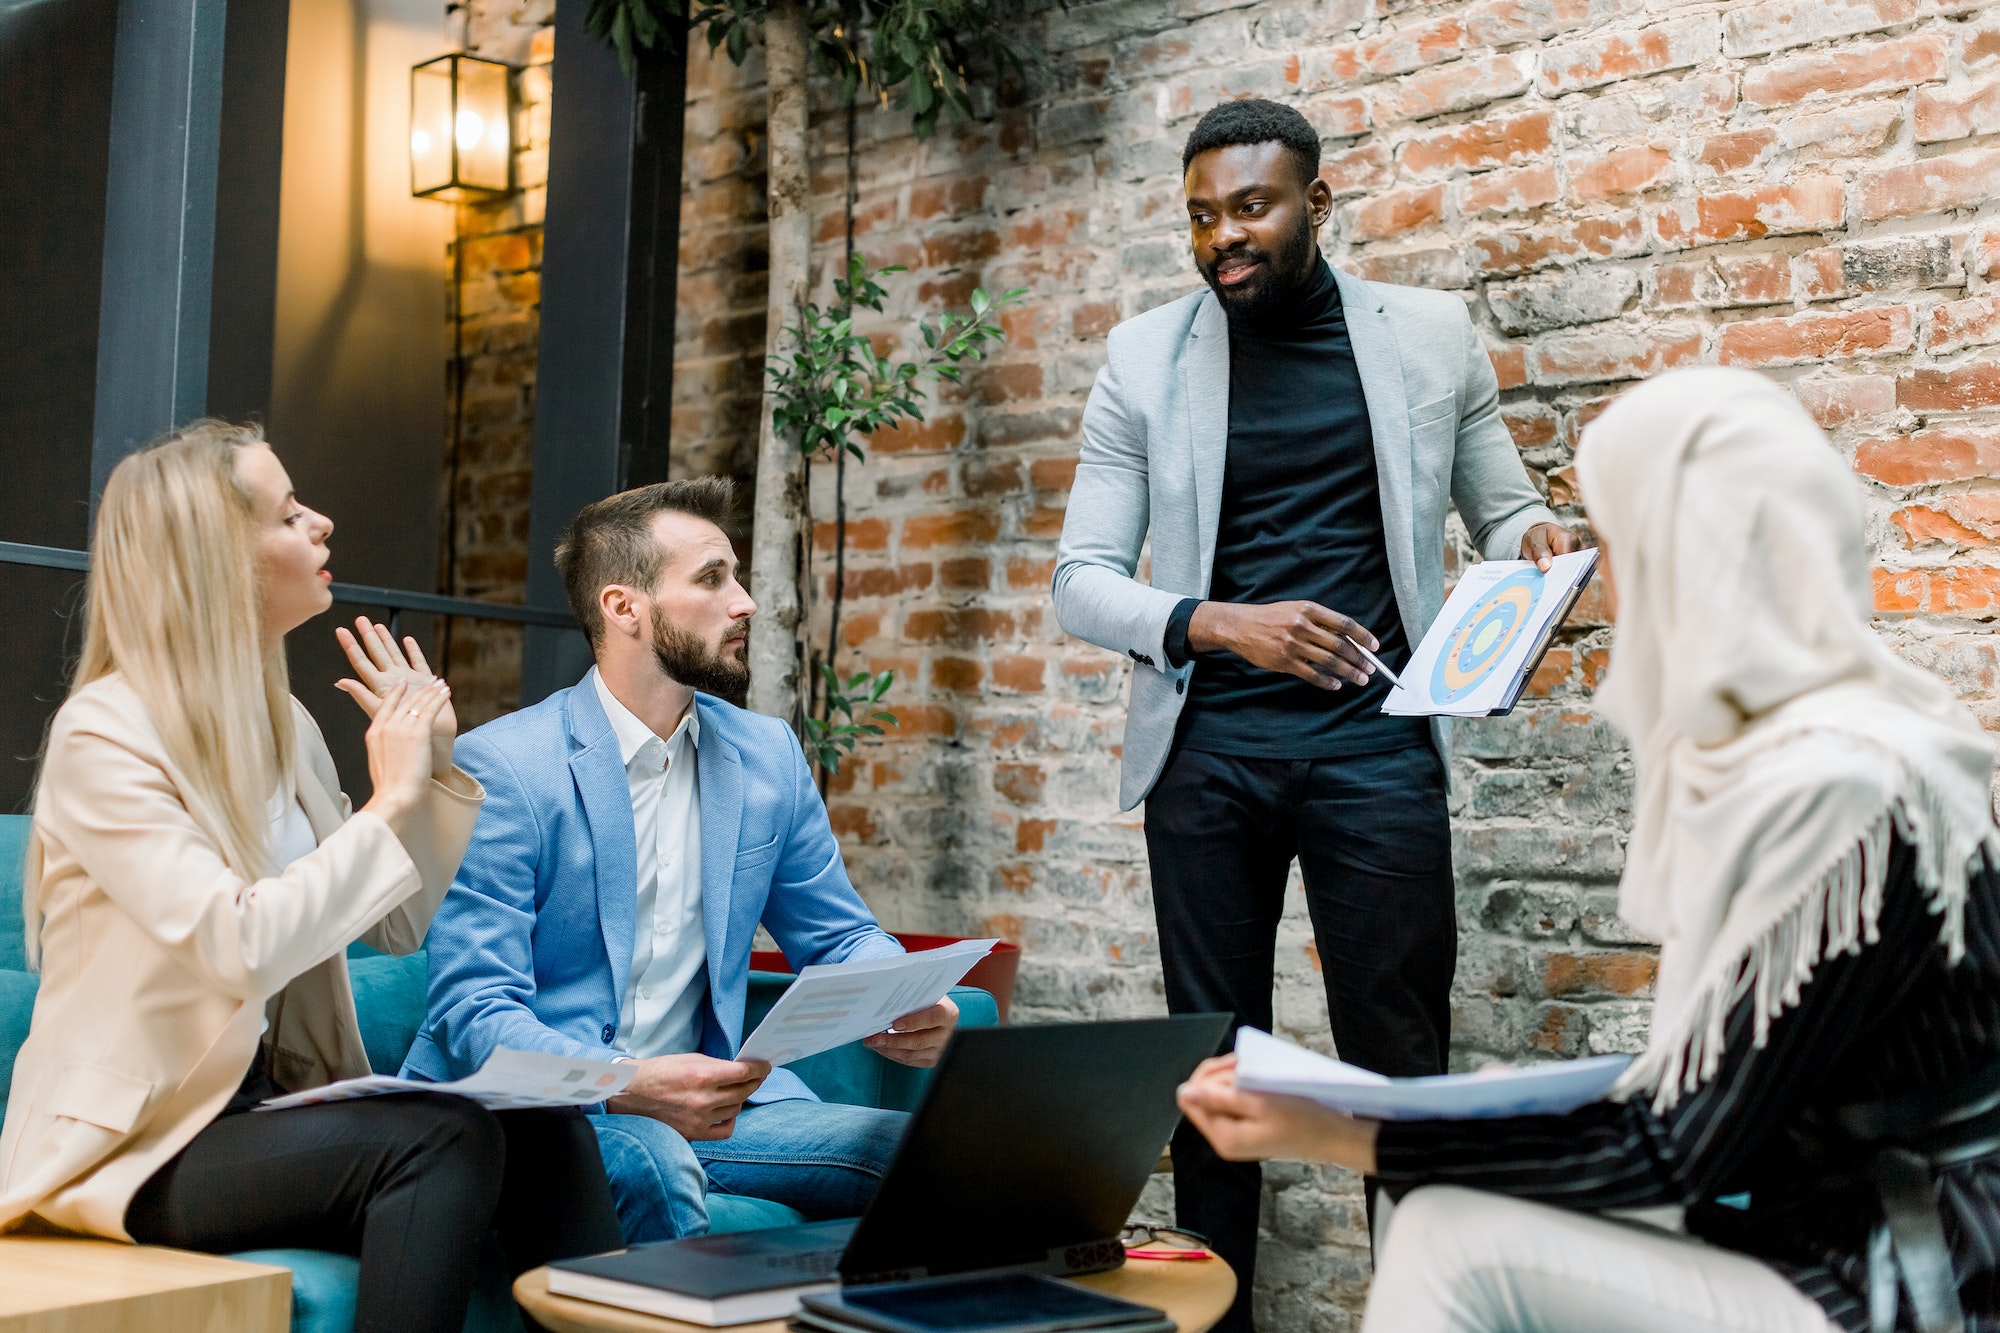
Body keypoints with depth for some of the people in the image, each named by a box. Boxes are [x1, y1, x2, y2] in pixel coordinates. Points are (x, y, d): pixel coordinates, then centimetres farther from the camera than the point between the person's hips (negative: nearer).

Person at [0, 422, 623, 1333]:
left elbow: (396, 928, 14)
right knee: (446, 1138, -29)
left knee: (543, 1126, -18)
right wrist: (388, 802, -16)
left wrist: (432, 769, 2)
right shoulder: (105, 735, -13)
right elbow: (239, 948, -26)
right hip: (136, 1145, -6)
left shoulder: (284, 725, 9)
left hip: (270, 1102, 7)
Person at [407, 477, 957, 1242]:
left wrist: (908, 1007, -8)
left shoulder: (768, 756, 9)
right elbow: (475, 1013, -15)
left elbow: (840, 937, 16)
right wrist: (626, 1085, -33)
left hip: (705, 1102, 5)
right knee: (649, 1163, -37)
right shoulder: (500, 769, -10)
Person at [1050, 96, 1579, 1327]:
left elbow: (1500, 503, 18)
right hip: (1206, 744, 1)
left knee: (1400, 1056, -1)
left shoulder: (1430, 334, 7)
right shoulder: (1146, 357, 6)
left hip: (1371, 738, -1)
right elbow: (1082, 580, 4)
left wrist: (1533, 533, -6)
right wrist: (1214, 624, -14)